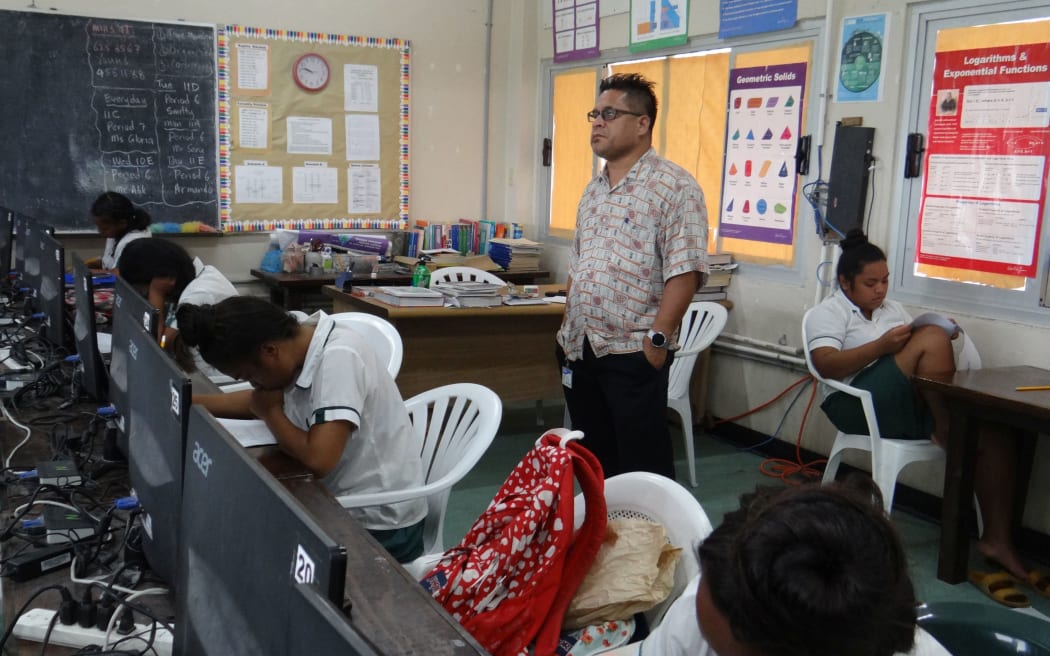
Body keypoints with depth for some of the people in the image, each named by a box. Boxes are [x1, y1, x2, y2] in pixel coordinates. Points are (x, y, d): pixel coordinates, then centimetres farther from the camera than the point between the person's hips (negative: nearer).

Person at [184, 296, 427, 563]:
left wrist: (269, 413, -15)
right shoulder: (298, 338, -2)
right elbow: (263, 397, 17)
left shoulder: (338, 358, -27)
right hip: (344, 505, 8)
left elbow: (318, 459, -33)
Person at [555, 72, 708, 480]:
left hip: (633, 353, -8)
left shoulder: (674, 187, -10)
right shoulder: (594, 190, 15)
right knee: (592, 458, 17)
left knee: (643, 465, 1)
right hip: (579, 350, 8)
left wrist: (659, 338, -20)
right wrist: (568, 328, 14)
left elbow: (684, 270, -16)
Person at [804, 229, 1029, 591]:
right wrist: (882, 346, -22)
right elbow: (826, 365, -14)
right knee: (932, 337, -24)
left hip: (913, 407, 7)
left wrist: (942, 347, -2)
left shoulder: (892, 308, 24)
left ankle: (996, 539, -12)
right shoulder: (829, 312, 4)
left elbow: (921, 358, 21)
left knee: (993, 436, -16)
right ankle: (947, 433, -17)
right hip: (861, 405, -7)